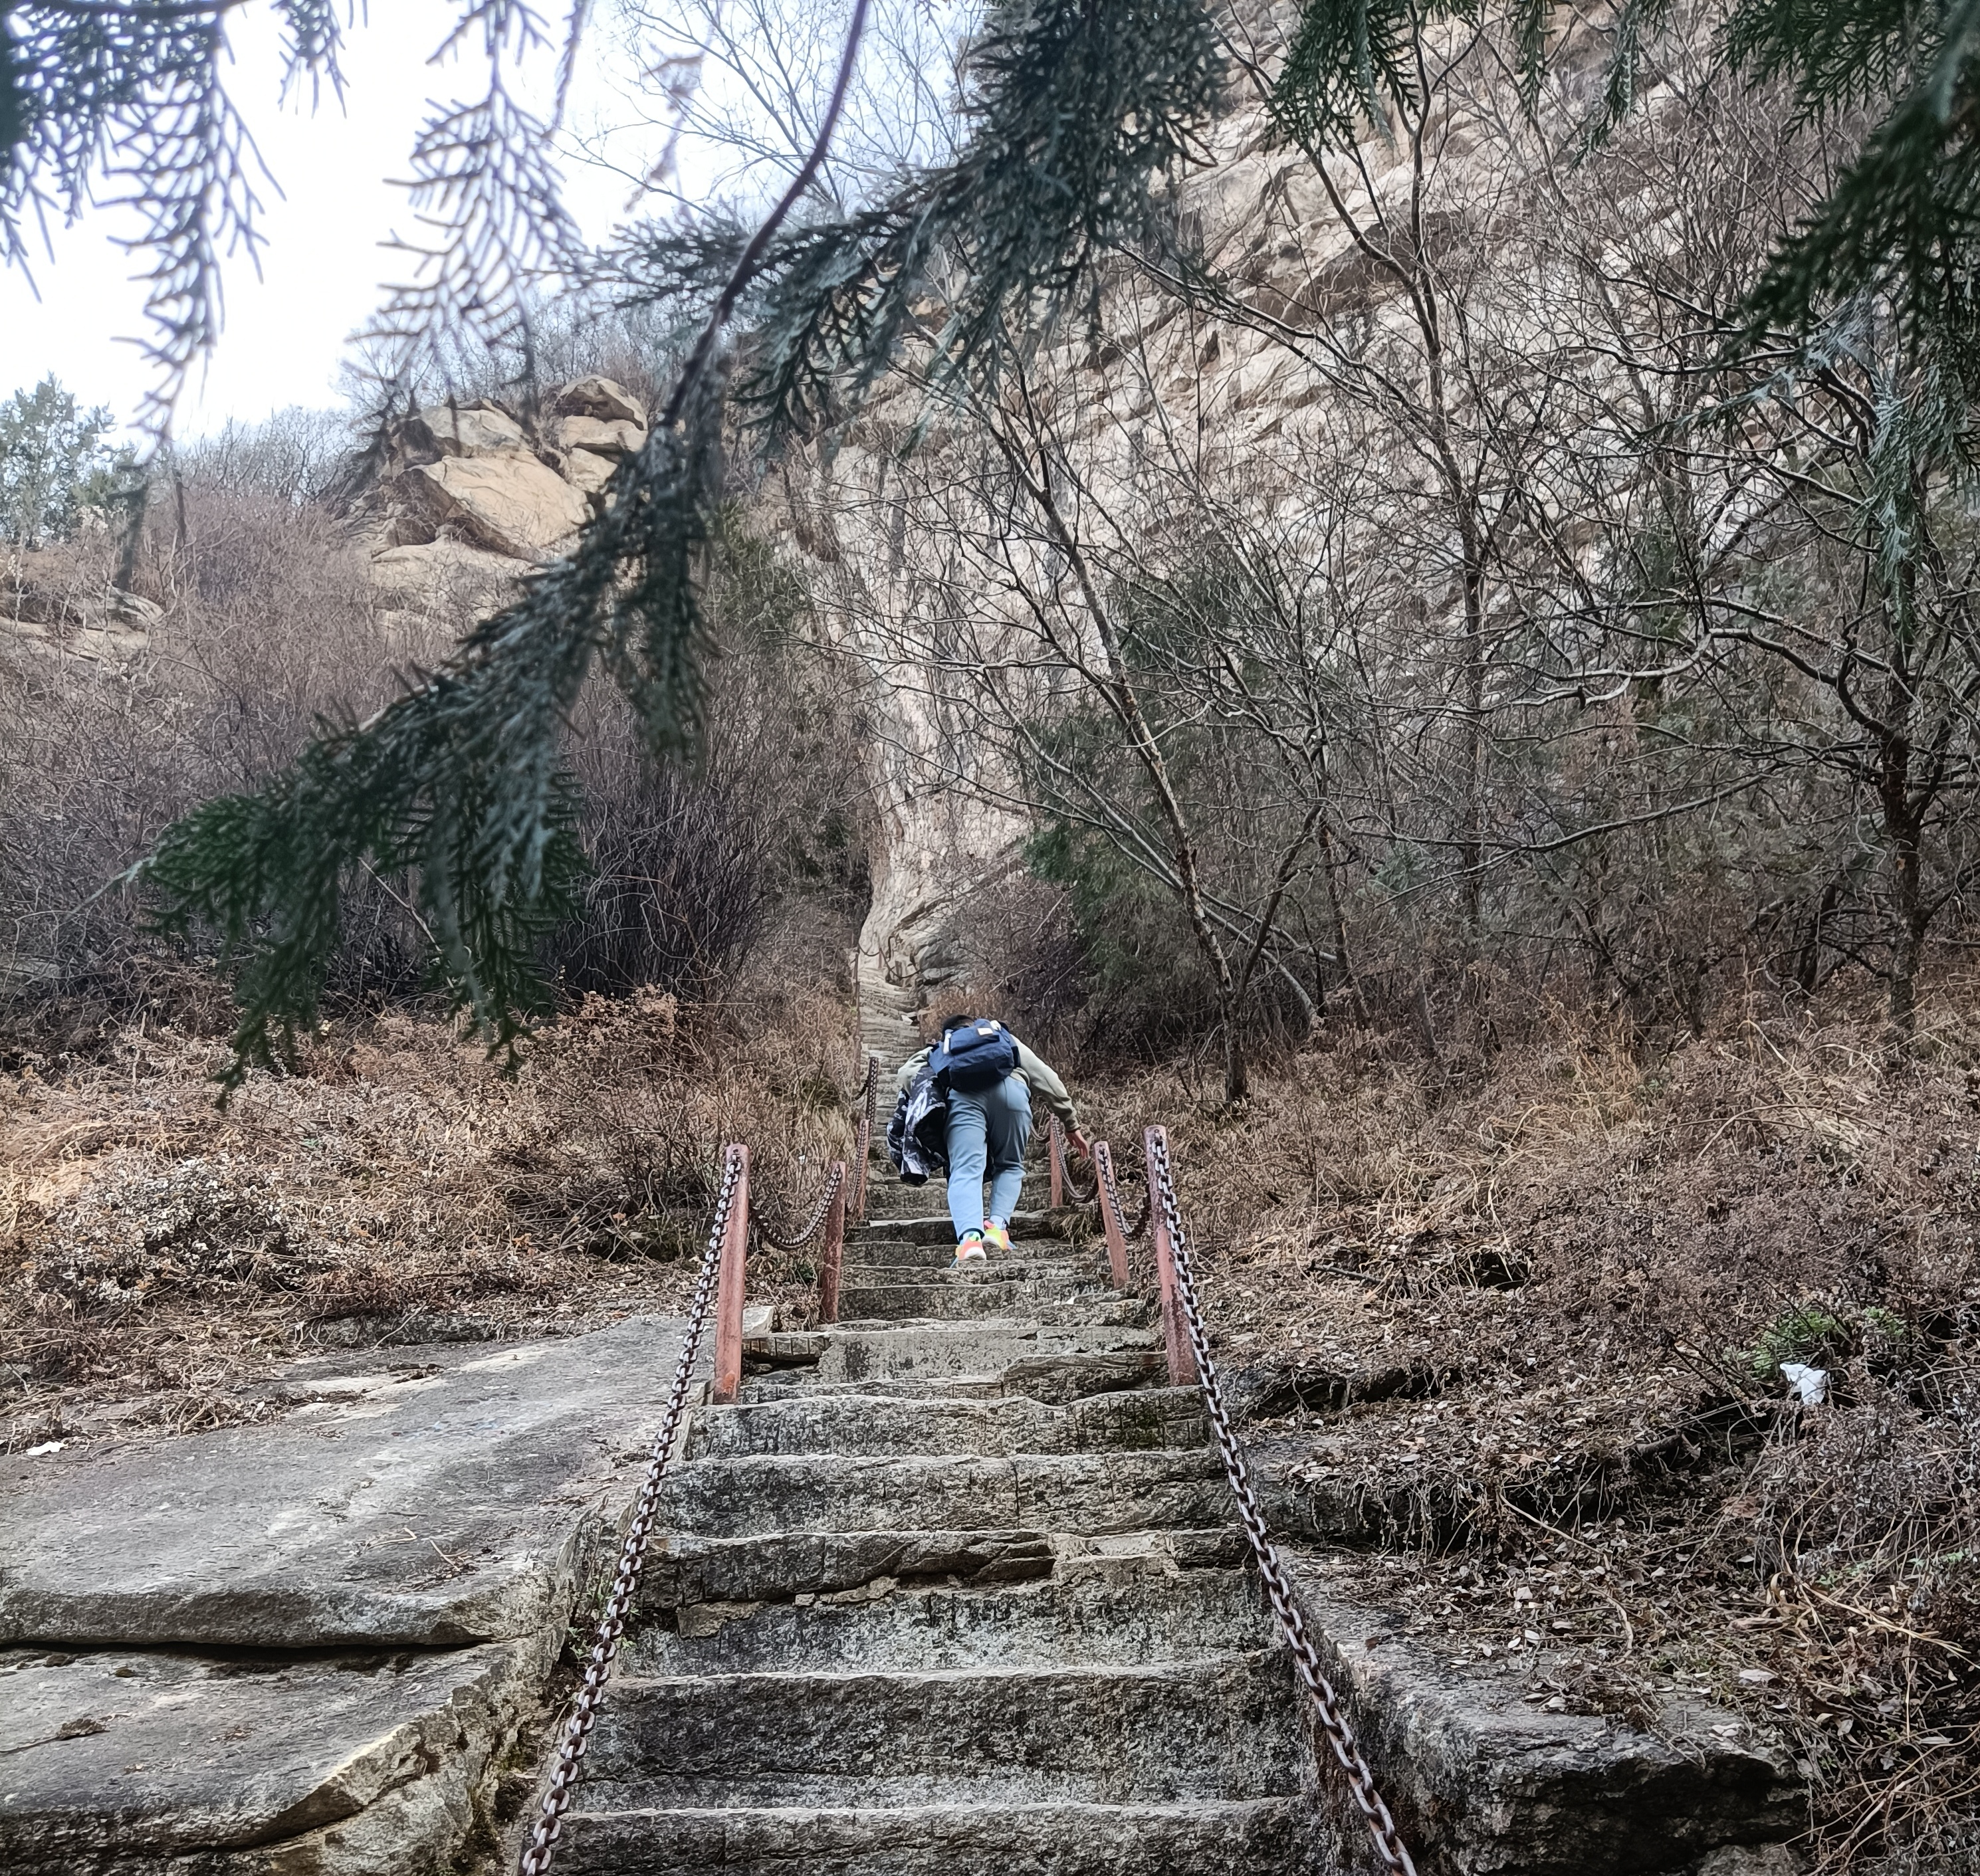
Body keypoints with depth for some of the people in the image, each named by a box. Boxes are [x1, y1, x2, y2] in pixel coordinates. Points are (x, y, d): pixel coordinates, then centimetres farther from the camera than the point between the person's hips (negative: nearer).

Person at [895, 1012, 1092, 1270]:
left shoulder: (940, 1049, 40)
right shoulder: (1007, 1039, 42)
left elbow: (905, 1074, 20)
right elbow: (1047, 1080, 32)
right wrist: (1072, 1125, 33)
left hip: (964, 1095, -1)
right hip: (1010, 1091, 1)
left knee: (966, 1171, -9)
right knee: (1010, 1166, 18)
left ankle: (970, 1237, -34)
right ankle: (997, 1226, -6)